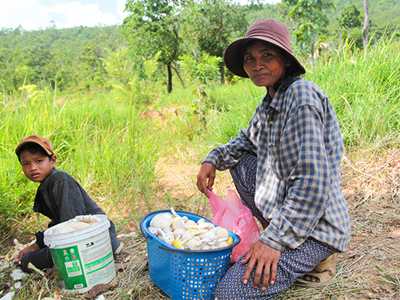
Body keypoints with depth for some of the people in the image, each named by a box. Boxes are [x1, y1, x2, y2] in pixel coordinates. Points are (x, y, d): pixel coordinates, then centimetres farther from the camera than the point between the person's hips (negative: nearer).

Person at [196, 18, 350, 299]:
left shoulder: (302, 95, -21)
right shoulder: (271, 100, 7)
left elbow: (313, 183, -26)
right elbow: (248, 140, 23)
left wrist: (275, 239, -24)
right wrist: (213, 159, 4)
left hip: (316, 224, -9)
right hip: (285, 208, 9)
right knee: (239, 160, 15)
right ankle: (273, 226, 13)